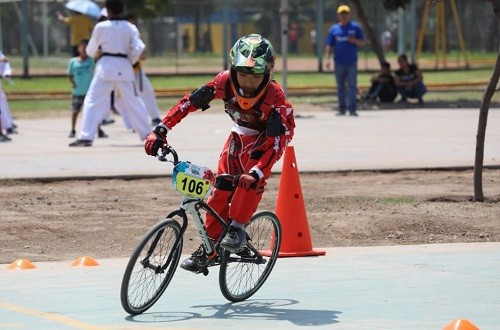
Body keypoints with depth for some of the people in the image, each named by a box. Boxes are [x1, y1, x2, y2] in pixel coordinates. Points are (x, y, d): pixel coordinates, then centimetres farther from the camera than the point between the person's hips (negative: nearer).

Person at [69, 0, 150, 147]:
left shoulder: (100, 27, -4)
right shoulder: (130, 28, 3)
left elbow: (91, 51, 5)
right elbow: (138, 48, -4)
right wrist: (129, 62, 11)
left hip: (105, 67, -3)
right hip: (124, 68, 3)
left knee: (93, 101, -3)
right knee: (133, 101, 16)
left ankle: (86, 137, -14)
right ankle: (146, 133, 22)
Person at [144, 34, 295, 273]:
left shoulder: (274, 97, -34)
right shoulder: (226, 82, -26)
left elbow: (277, 141, -40)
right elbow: (190, 102, -21)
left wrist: (256, 172, -52)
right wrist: (161, 131, -26)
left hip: (265, 140, -4)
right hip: (239, 135, 4)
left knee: (251, 179, -32)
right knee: (220, 190, -3)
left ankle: (236, 228, -23)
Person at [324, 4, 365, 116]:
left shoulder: (355, 27, 6)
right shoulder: (334, 29, 8)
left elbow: (362, 43, 8)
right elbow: (329, 45, 6)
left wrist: (354, 40, -13)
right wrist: (328, 58, -6)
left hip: (352, 62, -2)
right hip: (339, 63, 2)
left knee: (352, 85, -8)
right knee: (340, 86, 7)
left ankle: (352, 109, -11)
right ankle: (342, 108, 15)